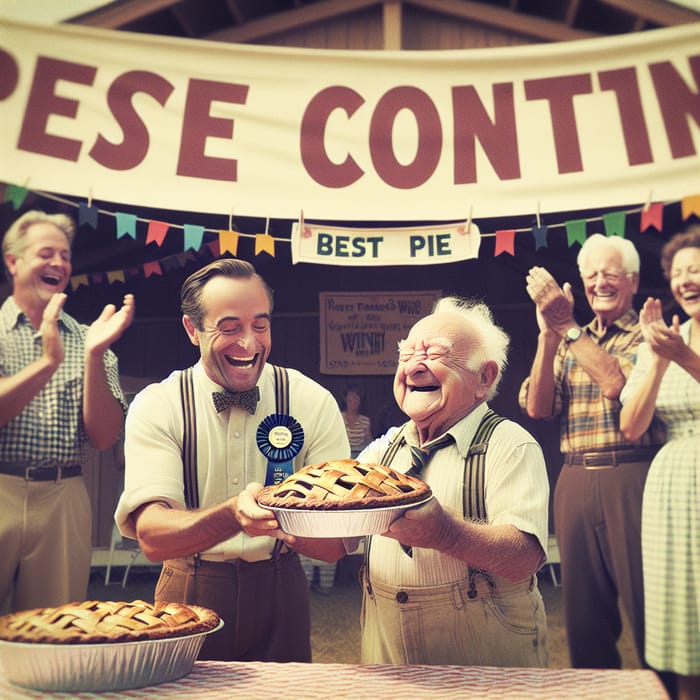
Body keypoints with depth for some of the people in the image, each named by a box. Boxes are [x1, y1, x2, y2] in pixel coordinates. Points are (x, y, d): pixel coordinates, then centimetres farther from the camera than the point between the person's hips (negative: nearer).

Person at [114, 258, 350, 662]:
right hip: (189, 594, 0)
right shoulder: (156, 406, -11)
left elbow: (335, 545, -15)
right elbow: (151, 537, -23)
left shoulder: (313, 403, -11)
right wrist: (232, 515, -43)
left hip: (280, 597, 1)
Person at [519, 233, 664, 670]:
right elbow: (538, 407, 1)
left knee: (646, 602, 4)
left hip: (632, 478, -4)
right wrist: (549, 333, -8)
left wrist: (567, 326, -15)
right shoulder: (568, 345, 15)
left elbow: (618, 385, -18)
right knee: (584, 609, 13)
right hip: (575, 482, 4)